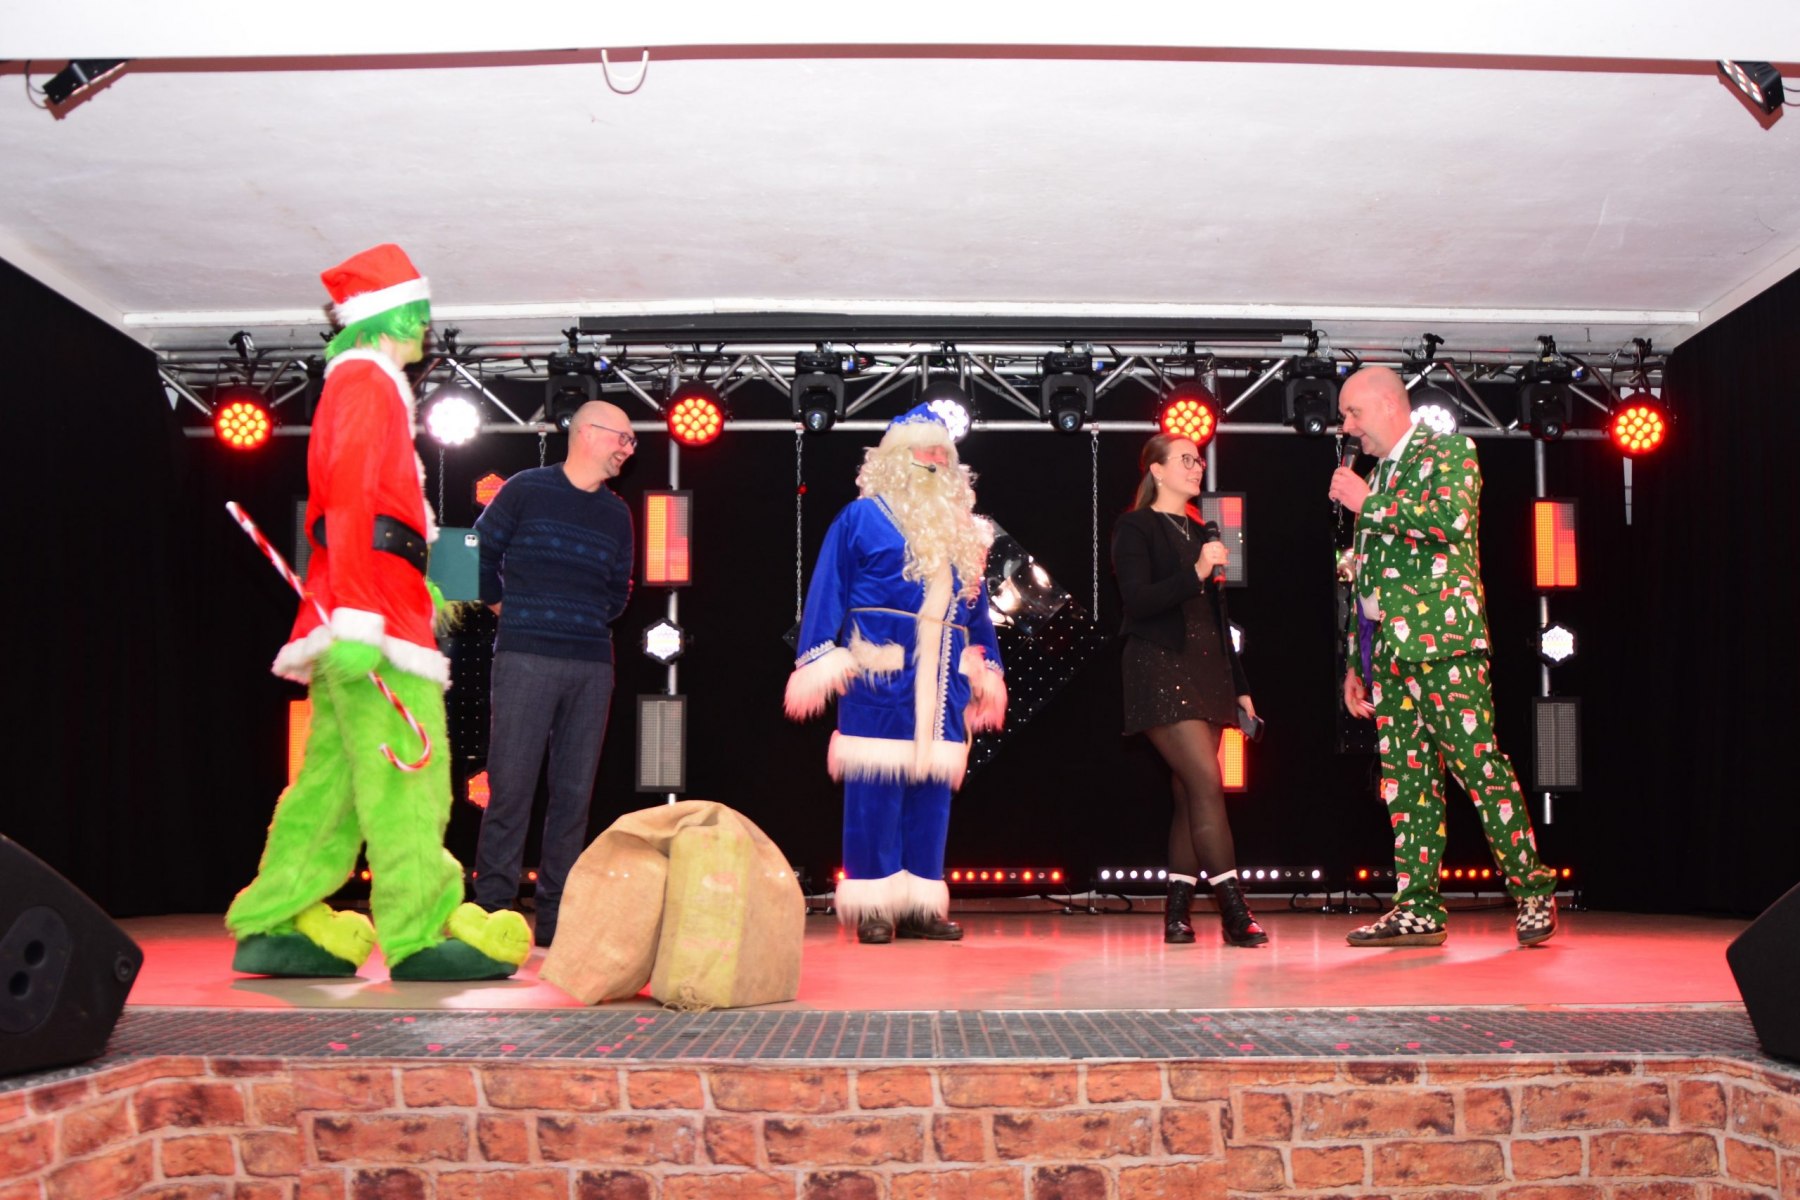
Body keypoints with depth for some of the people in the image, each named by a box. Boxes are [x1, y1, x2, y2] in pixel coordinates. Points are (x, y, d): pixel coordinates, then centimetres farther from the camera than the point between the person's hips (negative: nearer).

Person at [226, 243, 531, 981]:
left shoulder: (359, 384, 25)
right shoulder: (367, 381, -5)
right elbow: (351, 497, -17)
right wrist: (355, 615, -25)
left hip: (362, 608, 10)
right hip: (372, 610, -10)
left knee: (334, 774, 9)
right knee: (406, 769, -11)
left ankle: (274, 926, 10)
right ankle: (422, 932, -10)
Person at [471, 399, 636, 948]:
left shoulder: (616, 514, 15)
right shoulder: (526, 489, 1)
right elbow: (482, 551, 9)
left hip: (592, 667, 5)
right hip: (525, 657, -4)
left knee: (574, 791, 3)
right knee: (511, 784, -7)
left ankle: (556, 917, 8)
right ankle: (492, 908, -1)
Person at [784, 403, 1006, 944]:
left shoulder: (961, 529, 19)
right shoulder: (862, 518, 3)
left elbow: (977, 606, 22)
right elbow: (826, 593, -1)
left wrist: (989, 671, 18)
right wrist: (816, 664, -8)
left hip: (941, 682, 5)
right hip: (879, 676, -5)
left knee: (933, 784, 5)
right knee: (877, 784, -6)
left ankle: (919, 904, 11)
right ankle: (872, 905, 1)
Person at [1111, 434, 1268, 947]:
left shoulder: (1201, 533, 21)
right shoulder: (1135, 528, -1)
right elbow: (1136, 600, -14)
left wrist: (1240, 686, 20)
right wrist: (1195, 573, -23)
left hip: (1206, 673, 7)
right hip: (1160, 670, -7)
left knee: (1190, 795, 4)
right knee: (1207, 783, -16)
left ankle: (1177, 914, 8)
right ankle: (1235, 911, -16)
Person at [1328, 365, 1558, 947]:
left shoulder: (1450, 451, 2)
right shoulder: (1376, 477, 24)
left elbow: (1452, 517, -20)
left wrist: (1369, 503, -11)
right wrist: (1355, 664, 20)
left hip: (1443, 638, -7)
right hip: (1387, 648, 7)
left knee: (1478, 764, -9)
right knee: (1405, 775, 4)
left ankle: (1533, 891, -1)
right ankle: (1419, 907, 6)